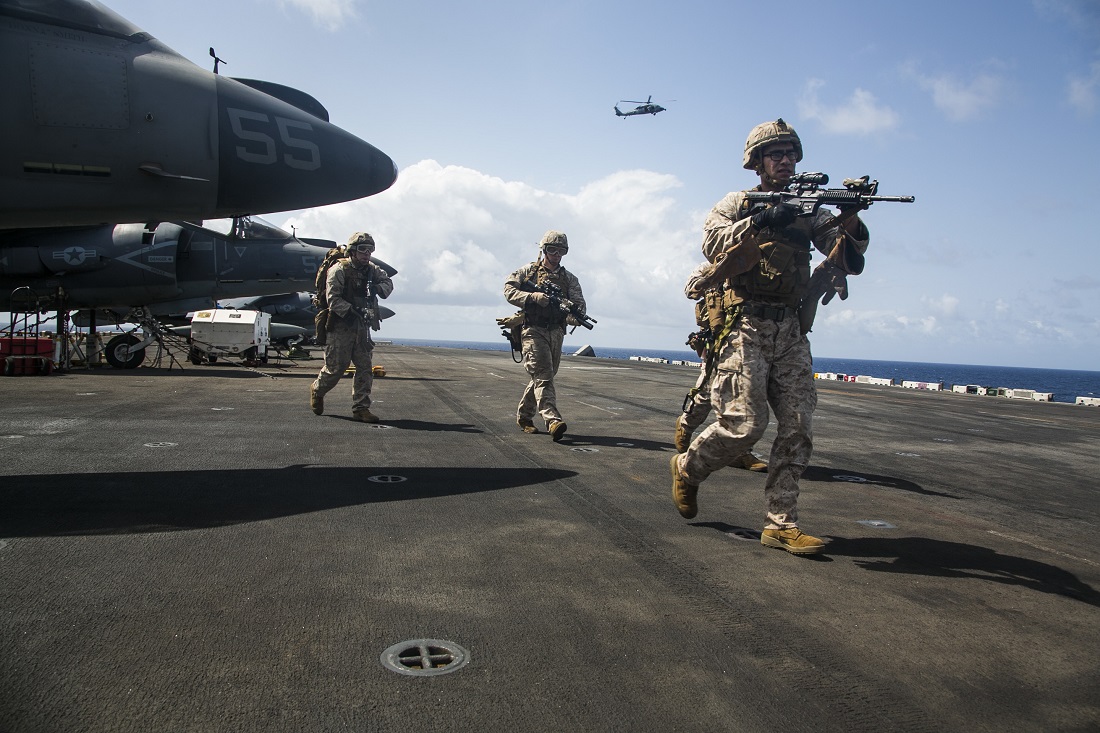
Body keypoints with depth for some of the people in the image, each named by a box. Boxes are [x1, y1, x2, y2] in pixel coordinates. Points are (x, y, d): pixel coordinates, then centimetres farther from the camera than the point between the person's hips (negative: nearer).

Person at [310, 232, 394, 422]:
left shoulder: (371, 270, 9)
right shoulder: (339, 270, -10)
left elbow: (388, 282, 18)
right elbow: (333, 299, -16)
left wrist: (377, 288, -4)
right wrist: (351, 312, -26)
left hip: (362, 328, 6)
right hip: (341, 327, -6)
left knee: (365, 369, 1)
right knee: (335, 367, 2)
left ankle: (361, 408, 8)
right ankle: (317, 390, 32)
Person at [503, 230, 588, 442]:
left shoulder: (569, 279, 11)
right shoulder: (528, 271, 3)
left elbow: (579, 304, 1)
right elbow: (509, 290, -5)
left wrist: (575, 315, -23)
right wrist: (533, 296, -19)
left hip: (556, 332, 5)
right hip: (533, 331, -5)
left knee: (543, 377, 11)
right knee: (542, 375, -16)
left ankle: (524, 416, 28)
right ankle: (553, 420, -27)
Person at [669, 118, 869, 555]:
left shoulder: (808, 211, 17)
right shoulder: (737, 204, 7)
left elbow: (850, 260, 6)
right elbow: (713, 245, -13)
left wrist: (851, 221, -14)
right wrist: (760, 222, -25)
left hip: (790, 331, 5)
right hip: (745, 326, -5)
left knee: (798, 427, -3)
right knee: (747, 422, -11)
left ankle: (781, 524, 3)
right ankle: (687, 468, 16)